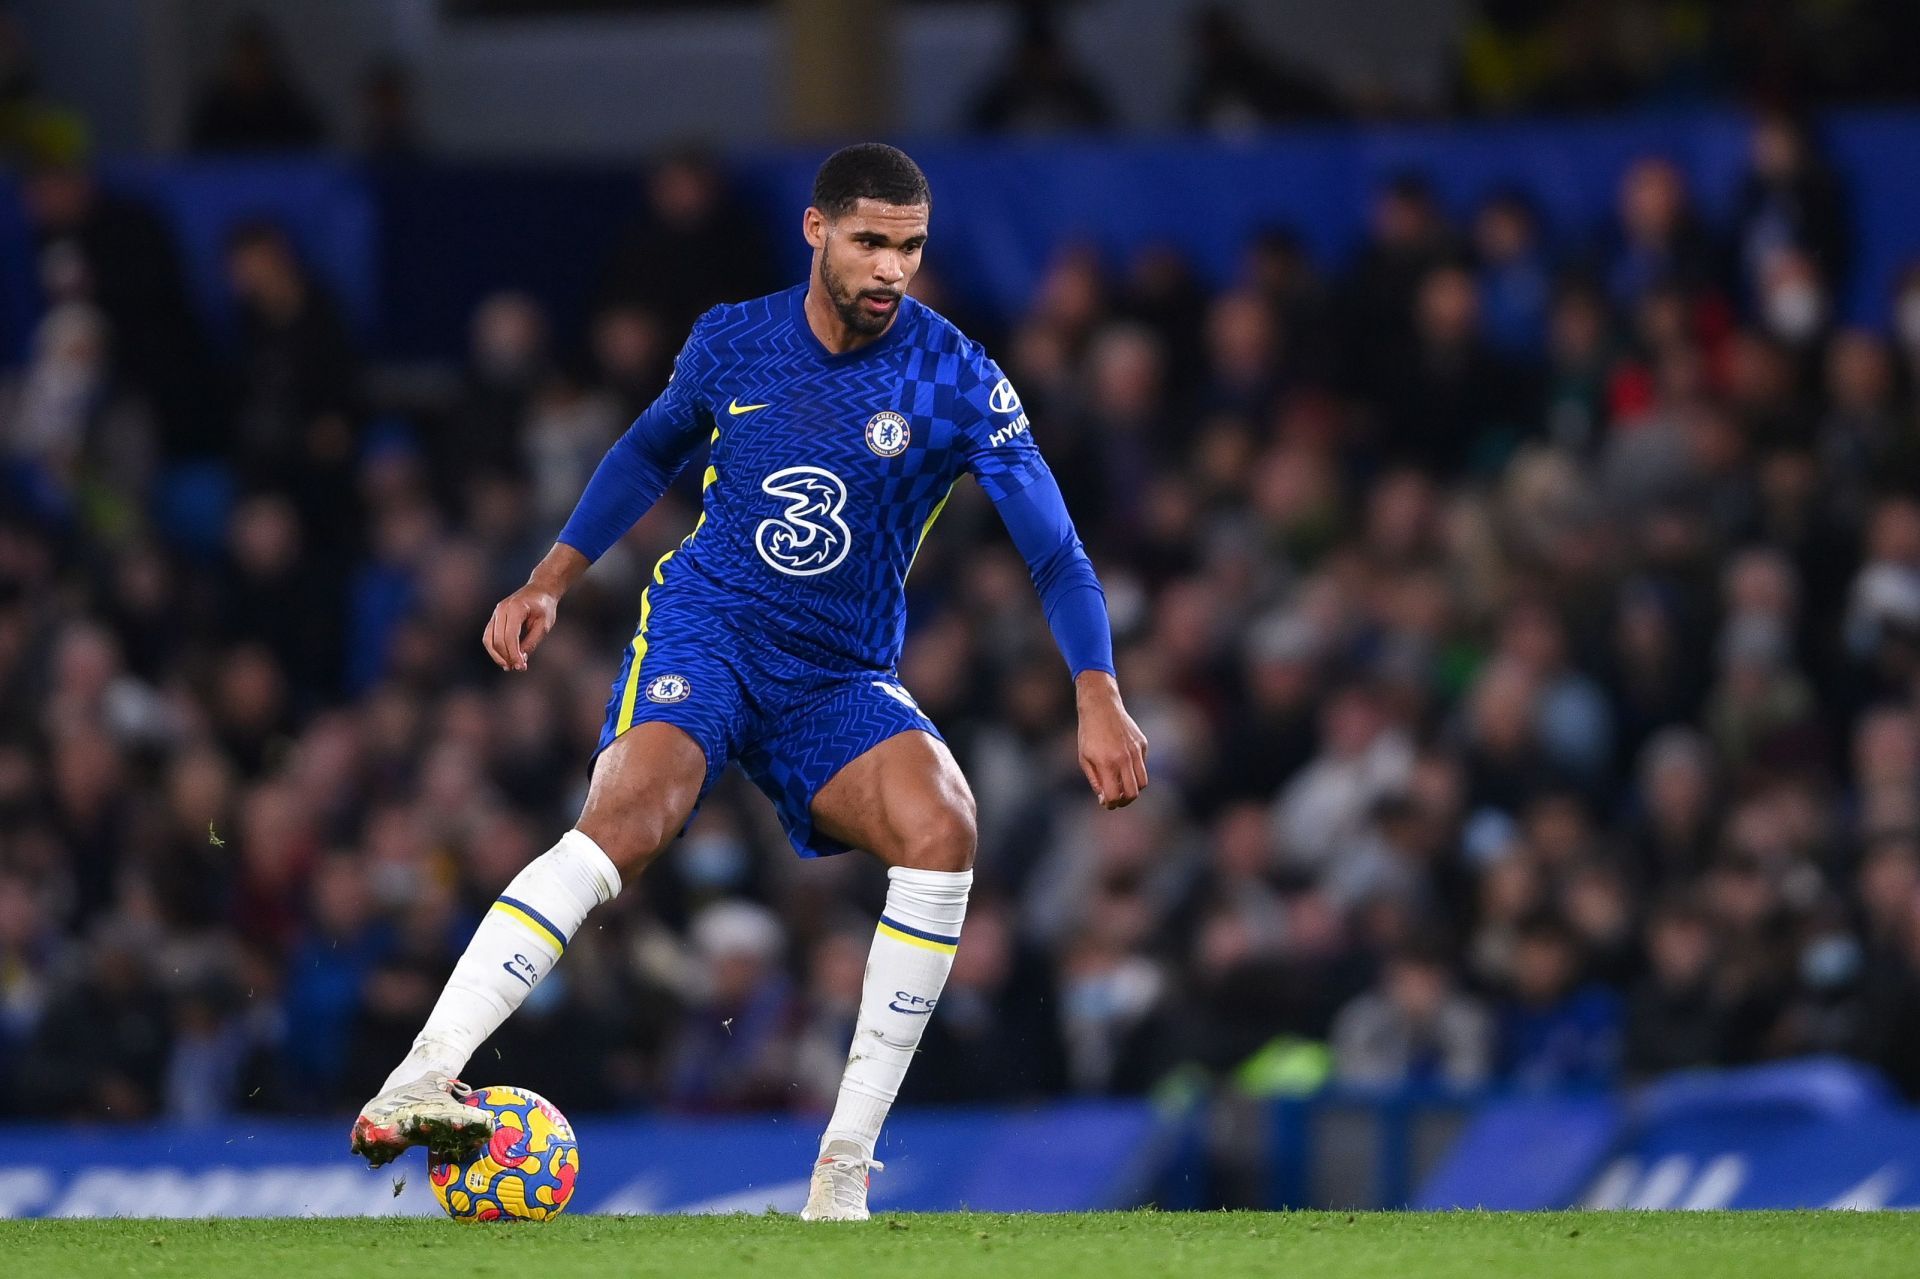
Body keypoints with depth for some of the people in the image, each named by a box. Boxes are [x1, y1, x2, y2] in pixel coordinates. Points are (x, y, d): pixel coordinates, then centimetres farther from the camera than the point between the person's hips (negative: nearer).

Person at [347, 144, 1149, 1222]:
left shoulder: (958, 381, -7)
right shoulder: (732, 343, 0)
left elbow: (1058, 555, -10)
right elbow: (650, 452, 21)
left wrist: (1098, 697, -24)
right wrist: (551, 580, 14)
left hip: (842, 683, 1)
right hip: (706, 628, -1)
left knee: (943, 827, -29)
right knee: (631, 816, -32)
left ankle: (843, 1173, -21)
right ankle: (412, 1086, -42)